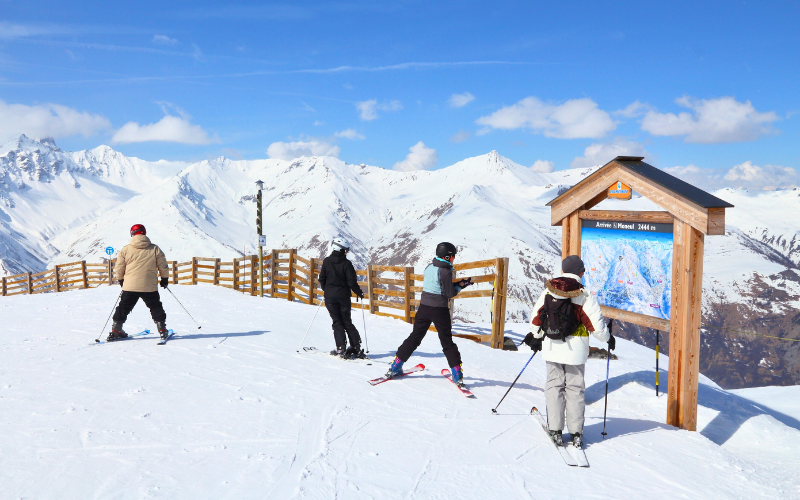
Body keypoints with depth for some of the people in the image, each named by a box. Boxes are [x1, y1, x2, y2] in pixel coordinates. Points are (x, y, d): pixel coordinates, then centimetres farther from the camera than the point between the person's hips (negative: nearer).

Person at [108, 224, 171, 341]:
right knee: (156, 307, 12)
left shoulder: (125, 250, -1)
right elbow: (163, 267, 5)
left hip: (129, 286, 1)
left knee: (123, 308, 15)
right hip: (150, 287, -1)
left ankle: (116, 330, 18)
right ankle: (162, 329, 8)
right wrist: (165, 278, 21)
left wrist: (121, 279, 23)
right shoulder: (155, 249, -1)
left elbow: (119, 268, 5)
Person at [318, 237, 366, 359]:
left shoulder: (327, 261, -1)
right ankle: (356, 348, 8)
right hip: (343, 296, -1)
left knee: (337, 322, 6)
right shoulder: (346, 263, -10)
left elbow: (322, 279, 5)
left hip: (330, 297, 1)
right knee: (347, 322, 10)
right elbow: (352, 282, -12)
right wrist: (359, 293, 4)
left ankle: (341, 348, -4)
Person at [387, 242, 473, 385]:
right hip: (440, 310, -6)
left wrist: (457, 284, 11)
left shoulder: (429, 267, 5)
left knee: (415, 338, 14)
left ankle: (395, 367, 15)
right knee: (447, 342, 5)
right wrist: (460, 285, 4)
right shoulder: (445, 272, -16)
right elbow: (450, 293, -12)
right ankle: (457, 374, 6)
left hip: (424, 307, 6)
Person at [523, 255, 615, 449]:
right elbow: (596, 325, -7)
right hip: (575, 349, -1)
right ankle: (576, 433, 11)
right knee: (575, 388, 9)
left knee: (554, 385, 11)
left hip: (551, 346, 2)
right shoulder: (584, 296, -7)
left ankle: (555, 431, 9)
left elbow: (536, 317, 7)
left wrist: (535, 337, 24)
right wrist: (608, 338, 13)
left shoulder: (548, 291, 1)